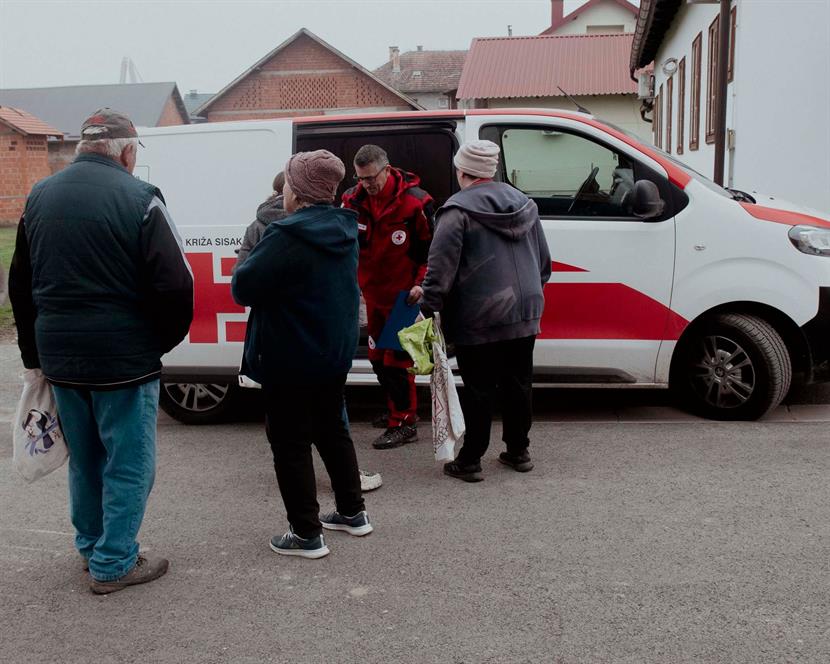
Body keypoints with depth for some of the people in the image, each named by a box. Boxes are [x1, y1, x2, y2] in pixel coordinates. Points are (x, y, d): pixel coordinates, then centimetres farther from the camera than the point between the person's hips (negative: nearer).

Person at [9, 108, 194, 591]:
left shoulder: (41, 196, 8)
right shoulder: (137, 198, -13)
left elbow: (21, 284, 15)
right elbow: (175, 284, -18)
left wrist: (34, 352, 21)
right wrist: (163, 340, -2)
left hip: (60, 357, 7)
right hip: (123, 359, -6)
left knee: (85, 459, 23)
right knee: (129, 463, 8)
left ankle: (91, 546, 37)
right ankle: (113, 564, 17)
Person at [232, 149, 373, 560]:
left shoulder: (288, 237, -24)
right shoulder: (343, 230, 4)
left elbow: (243, 288, -20)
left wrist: (252, 260, -1)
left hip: (290, 359, -8)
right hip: (335, 352, 8)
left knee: (290, 443, 4)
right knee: (332, 429, 21)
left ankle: (306, 534, 12)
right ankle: (352, 512, 32)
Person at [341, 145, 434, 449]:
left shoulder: (414, 202, -15)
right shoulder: (353, 200, -1)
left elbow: (431, 249, -7)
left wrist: (421, 284, -16)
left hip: (403, 295, -6)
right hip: (373, 293, 6)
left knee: (397, 359, -5)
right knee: (378, 356, 16)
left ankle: (404, 424, 7)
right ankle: (399, 409, 33)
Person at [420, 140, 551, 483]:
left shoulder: (457, 211, -10)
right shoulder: (524, 204, 13)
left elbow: (441, 268, -17)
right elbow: (544, 262, 19)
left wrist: (428, 309, -14)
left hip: (478, 321, -6)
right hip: (524, 315, 6)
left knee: (479, 391, 1)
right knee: (518, 385, 15)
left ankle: (470, 460, 9)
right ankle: (518, 452, 25)